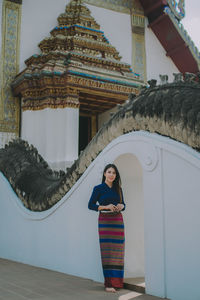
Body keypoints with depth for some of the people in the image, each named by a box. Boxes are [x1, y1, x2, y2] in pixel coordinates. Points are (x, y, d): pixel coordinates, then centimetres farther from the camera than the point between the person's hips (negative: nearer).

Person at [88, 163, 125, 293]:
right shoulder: (98, 188, 1)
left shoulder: (118, 188, 13)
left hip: (118, 221, 4)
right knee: (107, 251, -6)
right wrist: (105, 207, -13)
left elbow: (123, 204, 20)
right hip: (105, 221, -4)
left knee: (117, 251, 5)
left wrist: (121, 206, -4)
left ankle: (117, 281, 14)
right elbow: (91, 205, -1)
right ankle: (109, 283, -4)